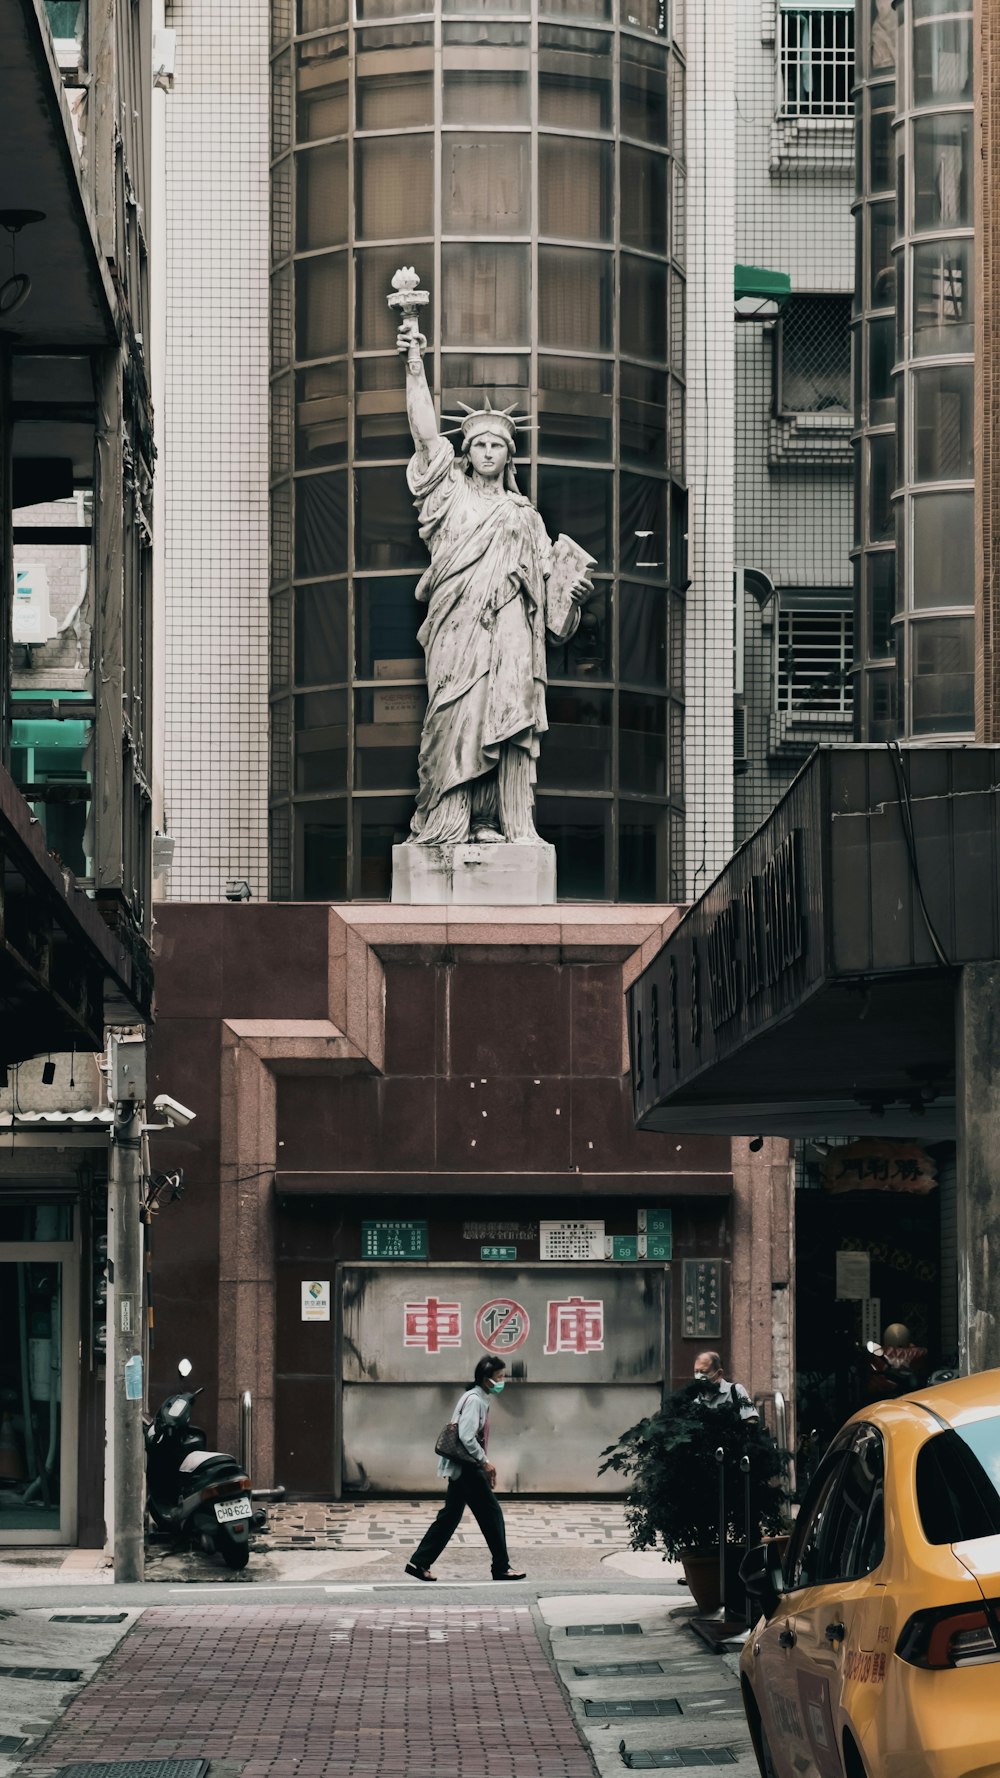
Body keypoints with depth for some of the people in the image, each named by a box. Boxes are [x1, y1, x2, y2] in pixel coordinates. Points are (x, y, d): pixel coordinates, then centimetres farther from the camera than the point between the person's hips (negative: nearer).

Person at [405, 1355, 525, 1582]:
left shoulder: (481, 1400, 15)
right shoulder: (474, 1400, -16)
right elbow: (467, 1437, -23)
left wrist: (484, 1463, 16)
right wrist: (485, 1462, -18)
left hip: (464, 1467, 10)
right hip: (466, 1467, -10)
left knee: (450, 1516, 10)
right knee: (491, 1513, -3)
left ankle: (419, 1563, 11)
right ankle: (501, 1568, 4)